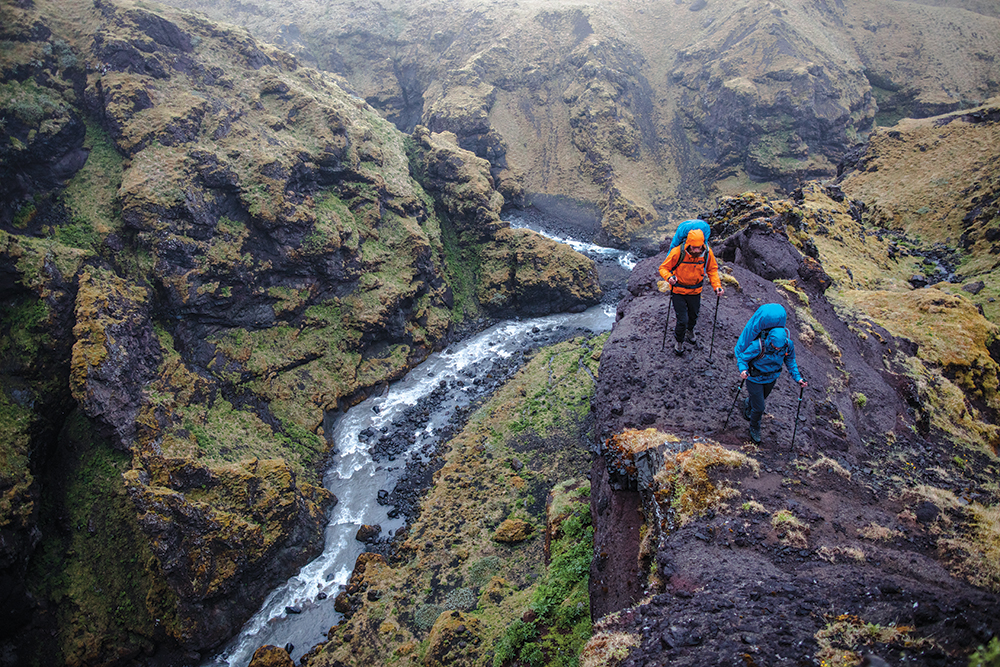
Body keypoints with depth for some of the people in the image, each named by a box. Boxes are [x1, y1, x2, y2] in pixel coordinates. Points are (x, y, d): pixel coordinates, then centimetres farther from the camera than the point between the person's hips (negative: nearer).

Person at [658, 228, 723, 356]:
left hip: (695, 292, 3)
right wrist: (669, 277, -35)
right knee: (682, 320, -4)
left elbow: (712, 270, 1)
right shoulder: (678, 252, -26)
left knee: (693, 316, 22)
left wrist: (716, 285, -13)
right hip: (678, 291, -3)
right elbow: (663, 268, -14)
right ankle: (679, 341, 28)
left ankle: (690, 330, 59)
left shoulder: (707, 253, -16)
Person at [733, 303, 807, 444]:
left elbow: (790, 361, -4)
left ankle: (748, 403, 66)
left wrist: (797, 377, -12)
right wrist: (743, 370, -42)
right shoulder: (758, 346, -36)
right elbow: (742, 358, -22)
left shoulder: (789, 344, -24)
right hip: (755, 379, -5)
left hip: (771, 378, 5)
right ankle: (754, 428, 35)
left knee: (761, 398, 30)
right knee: (759, 408, 4)